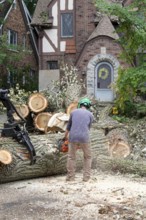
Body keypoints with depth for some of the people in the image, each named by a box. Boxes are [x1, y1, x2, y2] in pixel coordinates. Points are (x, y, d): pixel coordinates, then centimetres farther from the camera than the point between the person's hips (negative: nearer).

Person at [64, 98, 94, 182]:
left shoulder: (73, 112, 13)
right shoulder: (90, 115, 9)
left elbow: (69, 126, 22)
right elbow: (88, 128, 15)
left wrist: (65, 137, 37)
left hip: (73, 137, 1)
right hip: (84, 138, -1)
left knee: (71, 157, 15)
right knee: (88, 157, 17)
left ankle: (70, 177, 14)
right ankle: (86, 177, 12)